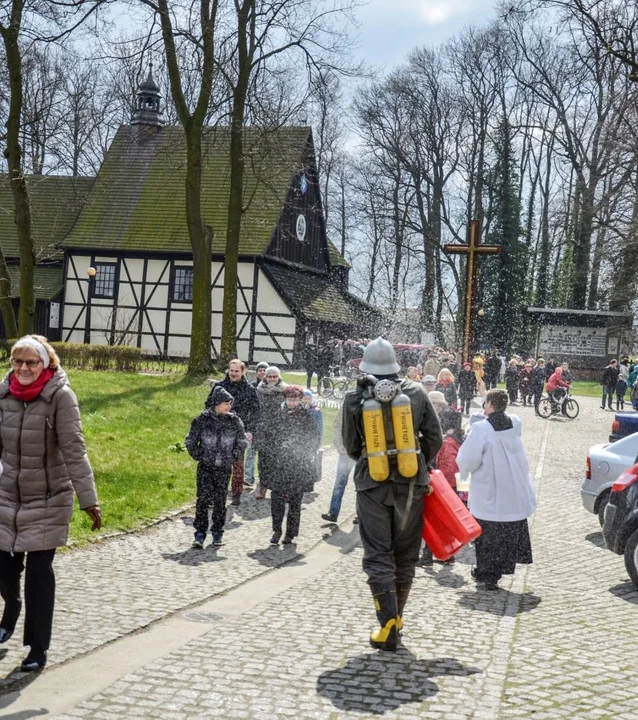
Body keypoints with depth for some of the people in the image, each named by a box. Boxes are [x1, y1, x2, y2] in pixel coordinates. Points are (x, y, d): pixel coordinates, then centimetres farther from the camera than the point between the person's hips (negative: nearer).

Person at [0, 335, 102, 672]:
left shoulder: (60, 395, -16)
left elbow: (74, 450, -20)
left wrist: (88, 499, -23)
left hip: (49, 500, -4)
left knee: (39, 573, -1)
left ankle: (38, 648, 16)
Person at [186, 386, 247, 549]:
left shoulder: (234, 421, -1)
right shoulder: (202, 419, -6)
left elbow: (242, 442, 12)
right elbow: (190, 441, 3)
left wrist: (234, 457, 6)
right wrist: (198, 456, 0)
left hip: (224, 468, 2)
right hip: (205, 467, -2)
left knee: (220, 500, 7)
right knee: (203, 499, -6)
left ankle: (217, 532, 18)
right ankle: (200, 533, 0)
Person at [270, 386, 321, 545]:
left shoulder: (305, 416, -3)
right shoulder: (280, 414, 7)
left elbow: (316, 438, 2)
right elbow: (274, 435, 16)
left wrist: (307, 455, -2)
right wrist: (276, 452, 9)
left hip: (299, 465, -3)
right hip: (281, 463, 3)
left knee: (295, 500, 3)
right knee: (276, 496, -3)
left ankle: (290, 533, 11)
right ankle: (277, 530, 8)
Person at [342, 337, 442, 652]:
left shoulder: (354, 400, -6)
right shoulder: (416, 393, -3)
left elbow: (351, 446, 3)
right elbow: (434, 438, 1)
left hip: (372, 485, -2)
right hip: (411, 484, 2)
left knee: (378, 557, 4)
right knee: (405, 555, 15)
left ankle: (388, 626, -4)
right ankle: (396, 616, 27)